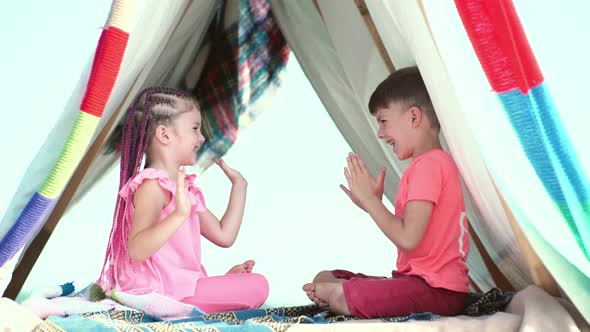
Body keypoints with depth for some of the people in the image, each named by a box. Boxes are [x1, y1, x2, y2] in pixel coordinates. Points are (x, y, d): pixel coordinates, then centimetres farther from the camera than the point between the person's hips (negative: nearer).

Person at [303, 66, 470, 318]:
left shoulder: (428, 165, -15)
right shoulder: (435, 163, 19)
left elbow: (408, 239, -23)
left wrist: (368, 198, -12)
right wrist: (372, 203, 8)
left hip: (437, 290, -10)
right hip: (421, 278, 11)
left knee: (340, 296, -32)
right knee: (324, 278, 12)